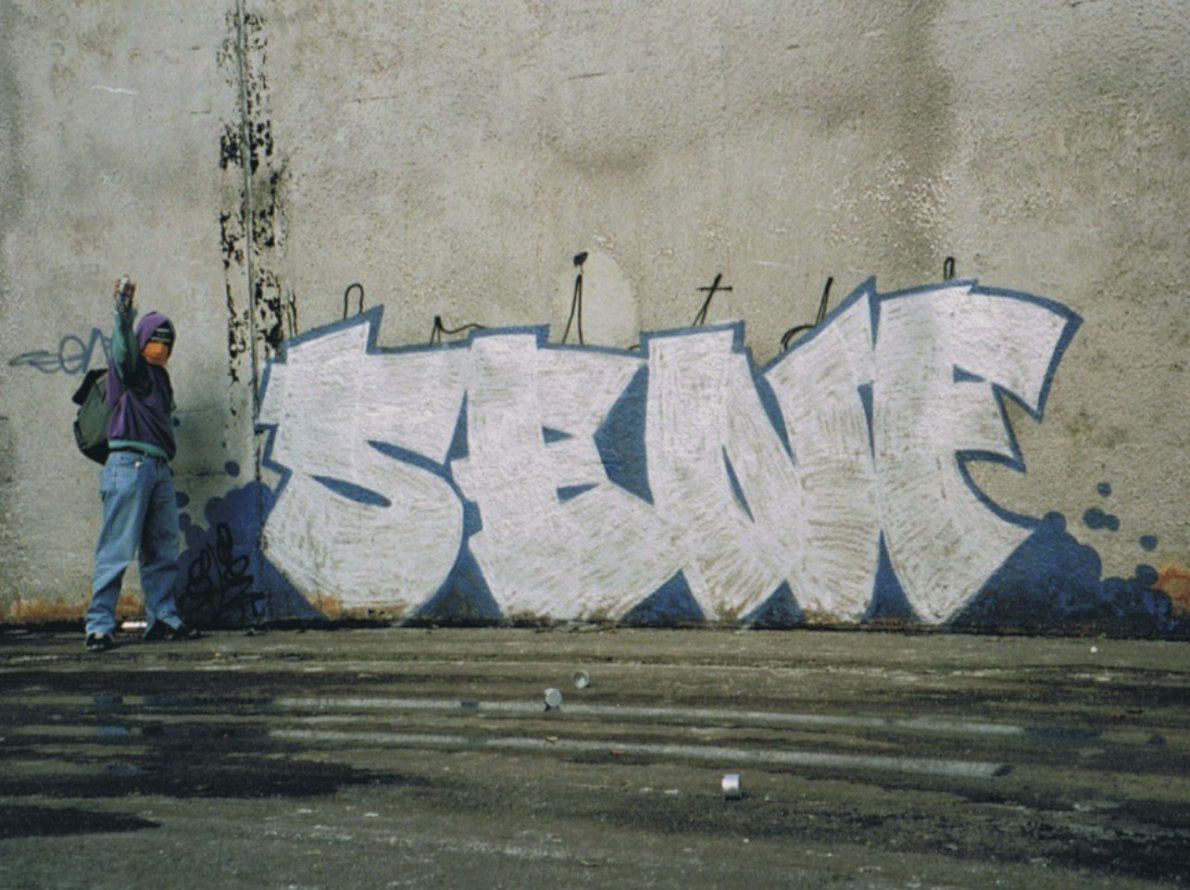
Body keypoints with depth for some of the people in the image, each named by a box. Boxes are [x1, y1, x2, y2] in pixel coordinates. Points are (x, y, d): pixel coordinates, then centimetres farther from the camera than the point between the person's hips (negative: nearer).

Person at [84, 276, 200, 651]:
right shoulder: (130, 369, -1)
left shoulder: (160, 376, 21)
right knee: (117, 549, -9)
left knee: (163, 549, 10)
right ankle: (99, 625, -7)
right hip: (129, 463, -8)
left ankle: (162, 618, 17)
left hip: (159, 467, 8)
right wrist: (124, 311, -39)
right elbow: (124, 344, -22)